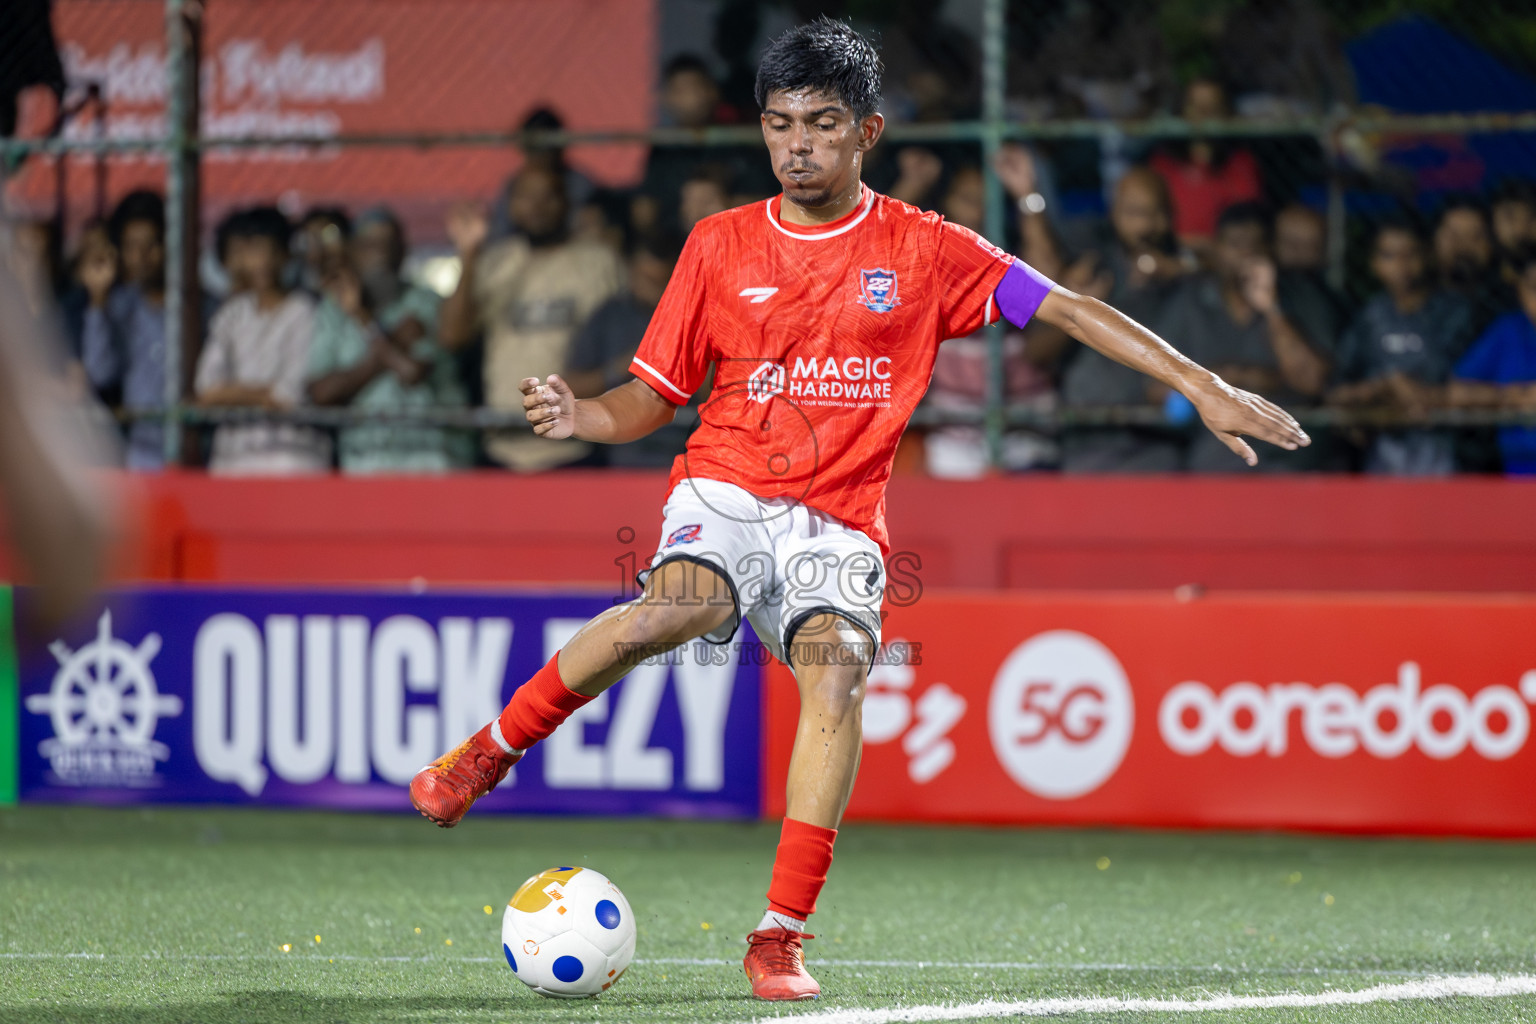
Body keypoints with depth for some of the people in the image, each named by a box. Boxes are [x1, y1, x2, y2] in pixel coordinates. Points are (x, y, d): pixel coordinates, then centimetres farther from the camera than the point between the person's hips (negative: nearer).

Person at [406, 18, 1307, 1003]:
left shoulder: (924, 249, 5)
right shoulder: (720, 245, 7)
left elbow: (1070, 309, 3)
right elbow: (654, 396, 12)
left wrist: (1206, 388, -3)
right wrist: (581, 416, -10)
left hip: (837, 526, 0)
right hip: (726, 491, 0)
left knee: (838, 664, -30)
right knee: (679, 606, -35)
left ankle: (782, 938, -27)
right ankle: (487, 752, -17)